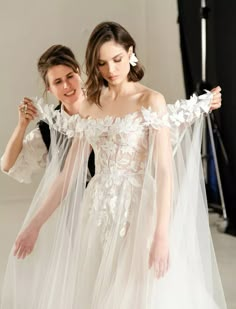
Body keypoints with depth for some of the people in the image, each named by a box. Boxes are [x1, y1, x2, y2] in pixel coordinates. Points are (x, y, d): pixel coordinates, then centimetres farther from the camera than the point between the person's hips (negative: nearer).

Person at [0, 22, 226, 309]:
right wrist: (35, 222, 6)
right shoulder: (89, 106, 9)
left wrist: (162, 233, -23)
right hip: (98, 212, 5)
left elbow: (164, 169, -14)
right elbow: (69, 170, 9)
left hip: (138, 210, -5)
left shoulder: (151, 101, -6)